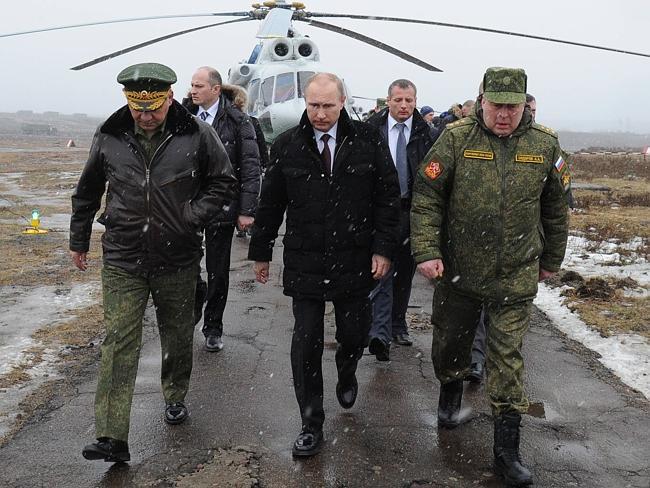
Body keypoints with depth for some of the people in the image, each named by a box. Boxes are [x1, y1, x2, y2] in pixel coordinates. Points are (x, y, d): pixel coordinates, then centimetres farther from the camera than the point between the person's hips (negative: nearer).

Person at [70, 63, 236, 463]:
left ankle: (175, 398, 41)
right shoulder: (109, 138, -2)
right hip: (123, 261, 0)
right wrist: (79, 240, 18)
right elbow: (87, 192, 12)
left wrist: (193, 215, -10)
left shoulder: (196, 136, -8)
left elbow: (223, 182, 3)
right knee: (119, 344, -4)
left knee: (178, 336, 16)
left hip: (178, 261, 0)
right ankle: (112, 438, 0)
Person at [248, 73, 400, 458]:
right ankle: (312, 426, 16)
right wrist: (261, 252, 10)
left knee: (354, 335, 12)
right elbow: (271, 203, 7)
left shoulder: (368, 141, -3)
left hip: (356, 263, 0)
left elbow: (388, 196, 0)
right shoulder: (287, 146, 0)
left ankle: (347, 374, 49)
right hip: (304, 263, 0)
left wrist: (383, 248, -6)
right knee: (306, 345, 1)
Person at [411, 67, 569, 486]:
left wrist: (551, 260, 15)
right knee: (450, 343, 16)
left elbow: (556, 209, 10)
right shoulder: (456, 139, -6)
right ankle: (451, 393, 48)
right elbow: (426, 197, -6)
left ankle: (507, 448, 14)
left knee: (507, 358, 2)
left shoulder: (545, 145, -1)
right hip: (457, 272, 0)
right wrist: (427, 251, -13)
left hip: (516, 278, 0)